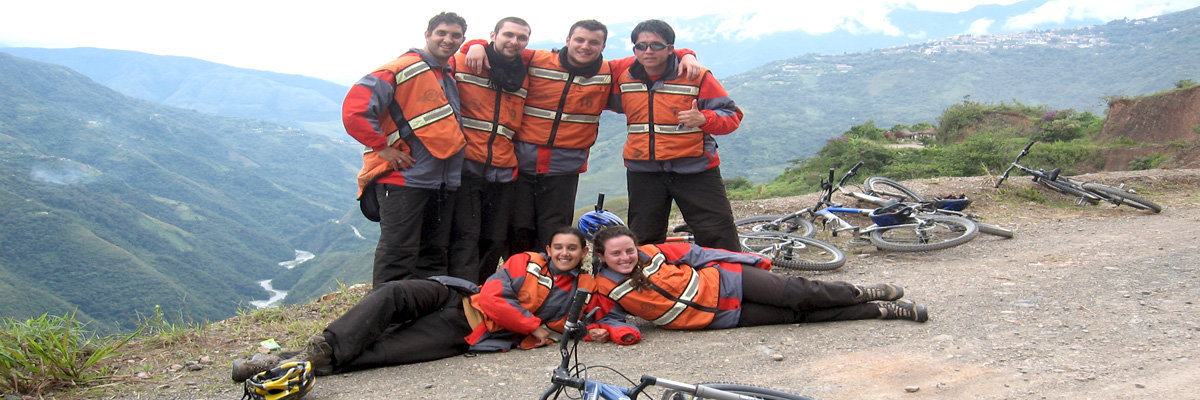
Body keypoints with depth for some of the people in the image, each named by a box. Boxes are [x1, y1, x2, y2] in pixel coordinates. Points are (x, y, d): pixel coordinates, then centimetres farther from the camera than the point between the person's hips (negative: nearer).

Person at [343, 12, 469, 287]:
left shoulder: (452, 76, 16)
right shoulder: (402, 70, -9)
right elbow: (354, 109, -15)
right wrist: (382, 147, -14)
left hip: (443, 183, 8)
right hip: (403, 179, -8)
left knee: (435, 256, 12)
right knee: (397, 255, -6)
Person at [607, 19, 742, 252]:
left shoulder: (698, 77, -7)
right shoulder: (623, 80, 5)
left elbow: (733, 115, -6)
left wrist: (703, 119, -25)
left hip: (694, 171, -3)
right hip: (643, 172, 4)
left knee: (719, 237, -5)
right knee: (643, 242, 12)